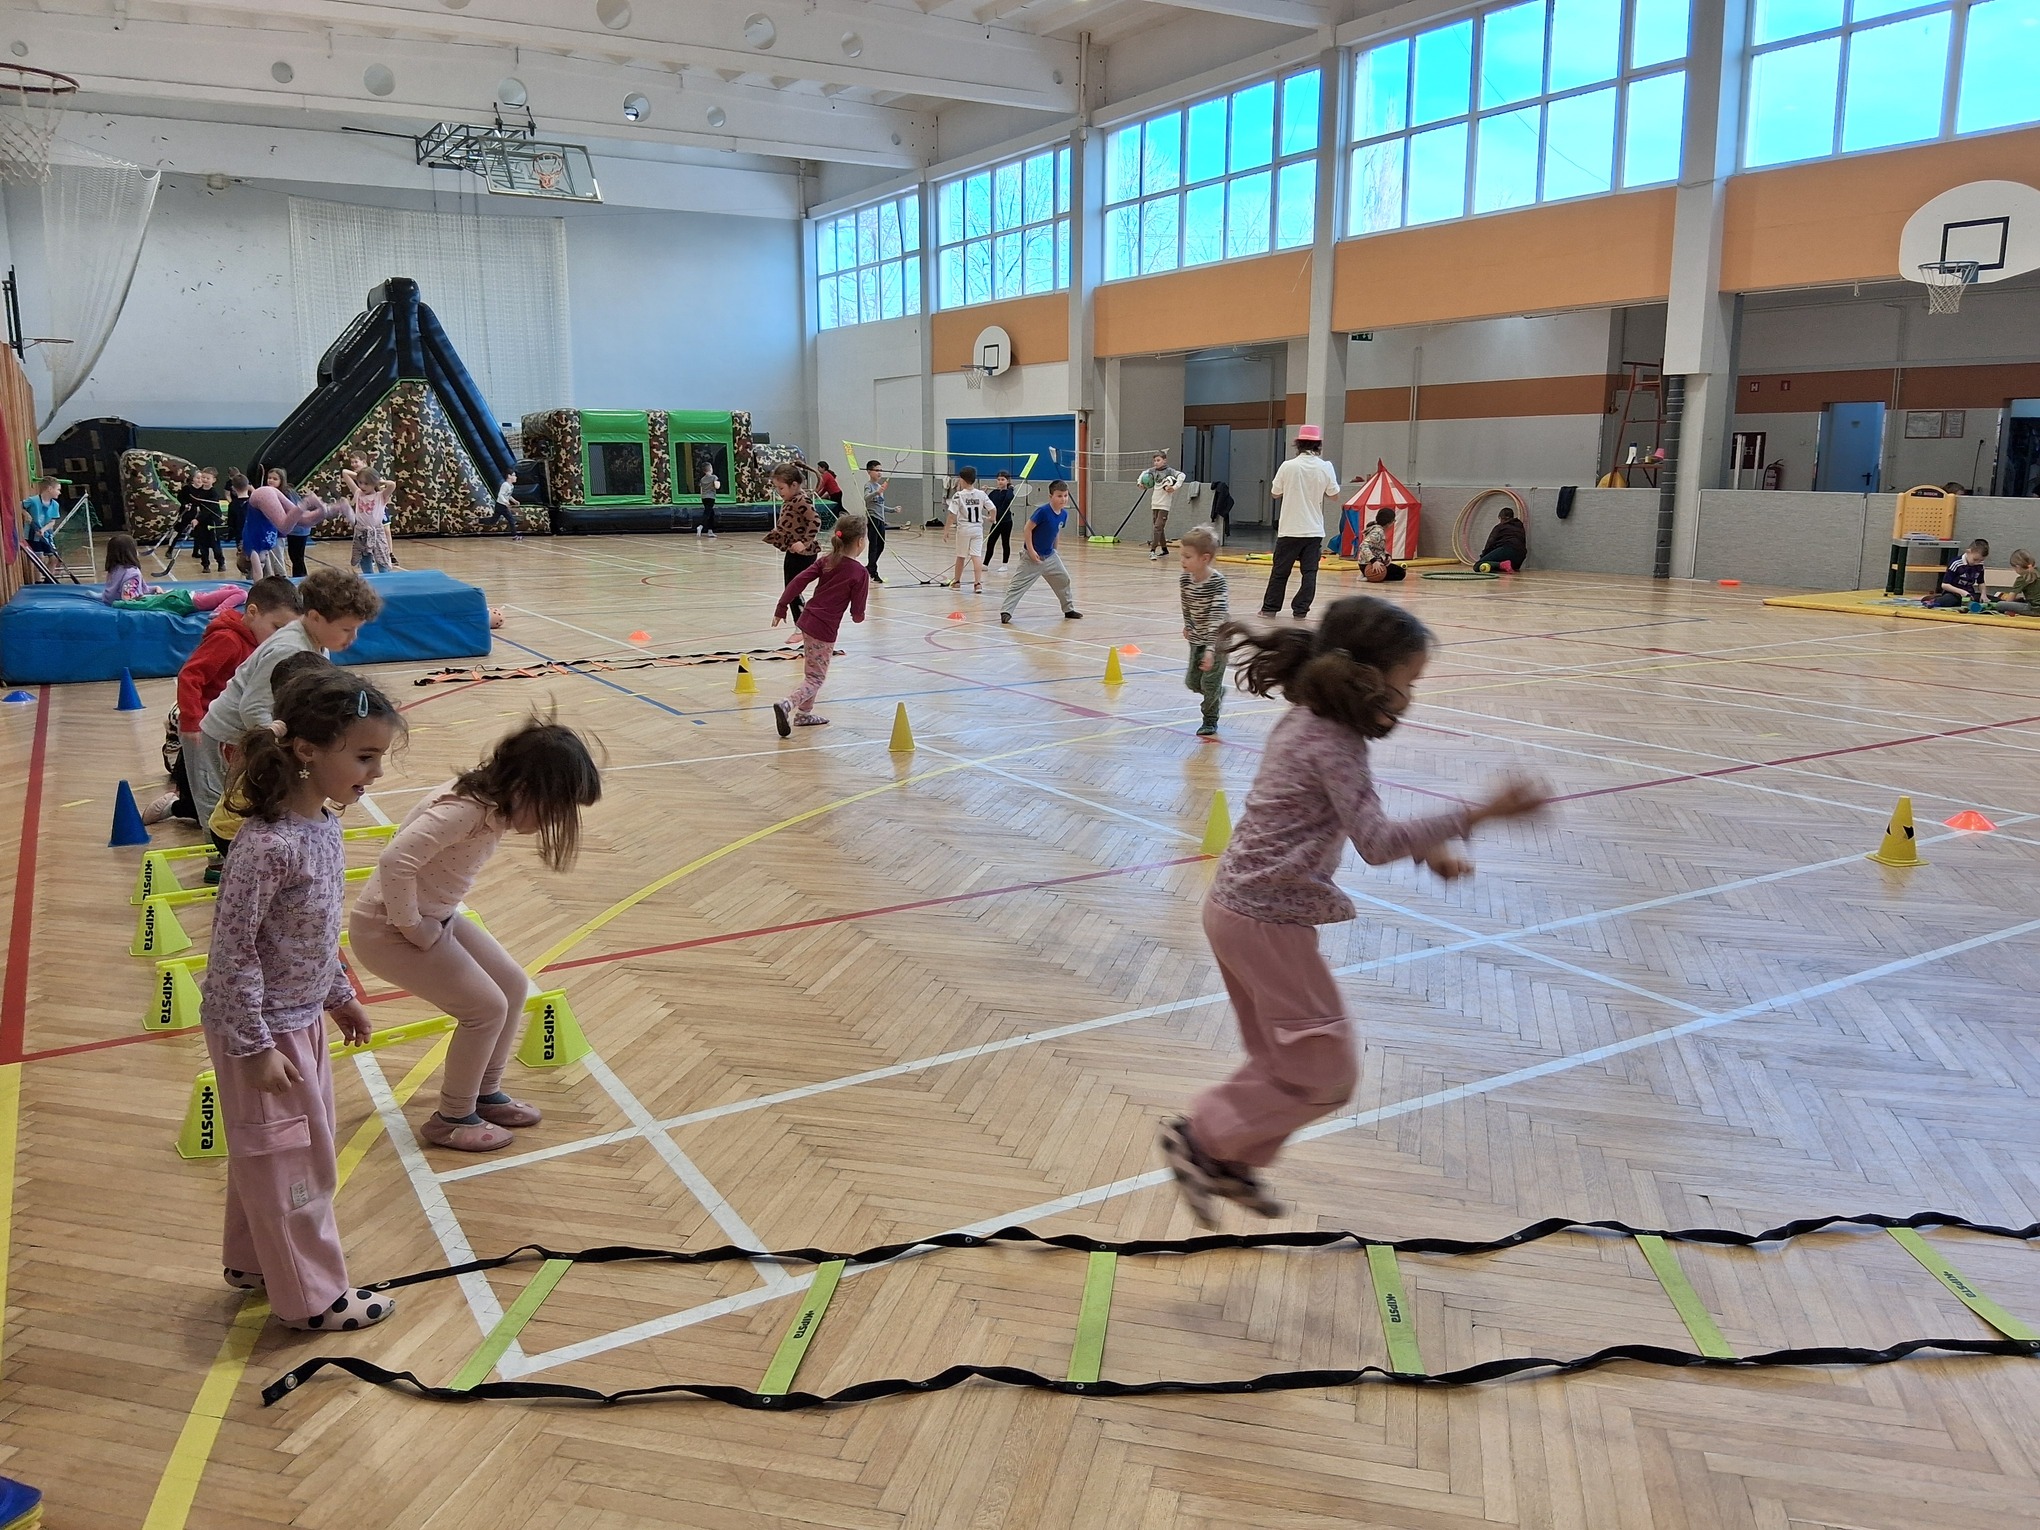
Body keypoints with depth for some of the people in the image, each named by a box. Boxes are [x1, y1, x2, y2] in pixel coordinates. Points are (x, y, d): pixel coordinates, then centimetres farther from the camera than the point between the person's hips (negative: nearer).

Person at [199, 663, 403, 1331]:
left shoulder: (323, 825, -2)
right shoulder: (268, 845, -29)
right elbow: (232, 951, -24)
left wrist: (341, 996, 17)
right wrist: (255, 1046, -20)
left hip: (302, 1019, 9)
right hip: (263, 1028, -9)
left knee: (287, 1149, 24)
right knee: (291, 1160, 7)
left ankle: (252, 1262, 44)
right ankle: (312, 1296, 25)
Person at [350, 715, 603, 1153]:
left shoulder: (493, 801, -2)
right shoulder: (465, 809, -30)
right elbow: (395, 861, -37)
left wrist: (437, 922, 7)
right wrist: (413, 928, -24)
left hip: (435, 917, 9)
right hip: (388, 927, -9)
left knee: (512, 985, 10)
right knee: (486, 1008, -8)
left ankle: (486, 1094, 26)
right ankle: (452, 1118, 11)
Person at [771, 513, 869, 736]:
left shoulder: (827, 561, 7)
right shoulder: (860, 573, -10)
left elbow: (799, 580, -1)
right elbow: (857, 612, -9)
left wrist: (781, 608, 3)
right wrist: (859, 616, 15)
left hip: (807, 620, 7)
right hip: (824, 630, -7)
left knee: (812, 672, 23)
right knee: (816, 678, -1)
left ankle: (804, 713, 30)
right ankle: (787, 705, -23)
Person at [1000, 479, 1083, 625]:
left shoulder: (1064, 514, -1)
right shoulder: (1043, 511, -22)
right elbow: (1028, 528, -19)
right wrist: (1030, 550, -19)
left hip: (1050, 556, 8)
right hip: (1032, 556, -7)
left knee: (1063, 580, 15)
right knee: (1019, 584, -8)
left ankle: (1068, 610, 31)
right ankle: (1005, 612, -6)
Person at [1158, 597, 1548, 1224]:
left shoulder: (1306, 721, 8)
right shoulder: (1332, 743, -21)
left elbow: (1353, 822, 19)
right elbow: (1377, 844, -26)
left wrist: (1423, 848, 10)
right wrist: (1480, 812, -25)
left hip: (1237, 909, 10)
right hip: (1269, 921, -10)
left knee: (1282, 1062, 23)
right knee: (1326, 1074, 3)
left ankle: (1233, 1162, 34)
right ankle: (1201, 1138, 11)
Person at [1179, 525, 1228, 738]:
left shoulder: (1217, 582, -28)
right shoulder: (1185, 580, -11)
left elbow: (1217, 616, -31)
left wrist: (1210, 649, -35)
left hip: (1218, 638, -6)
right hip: (1197, 638, 6)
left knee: (1210, 680, -4)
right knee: (1192, 680, 10)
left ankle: (1210, 722, 14)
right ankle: (1217, 693, 39)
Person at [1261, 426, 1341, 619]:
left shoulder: (1288, 466, -9)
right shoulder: (1325, 468, -5)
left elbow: (1275, 493, 2)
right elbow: (1334, 495, 4)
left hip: (1290, 529, -1)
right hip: (1314, 529, 1)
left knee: (1280, 570, 8)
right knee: (1309, 571, 6)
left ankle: (1270, 607, 13)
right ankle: (1301, 610, 3)